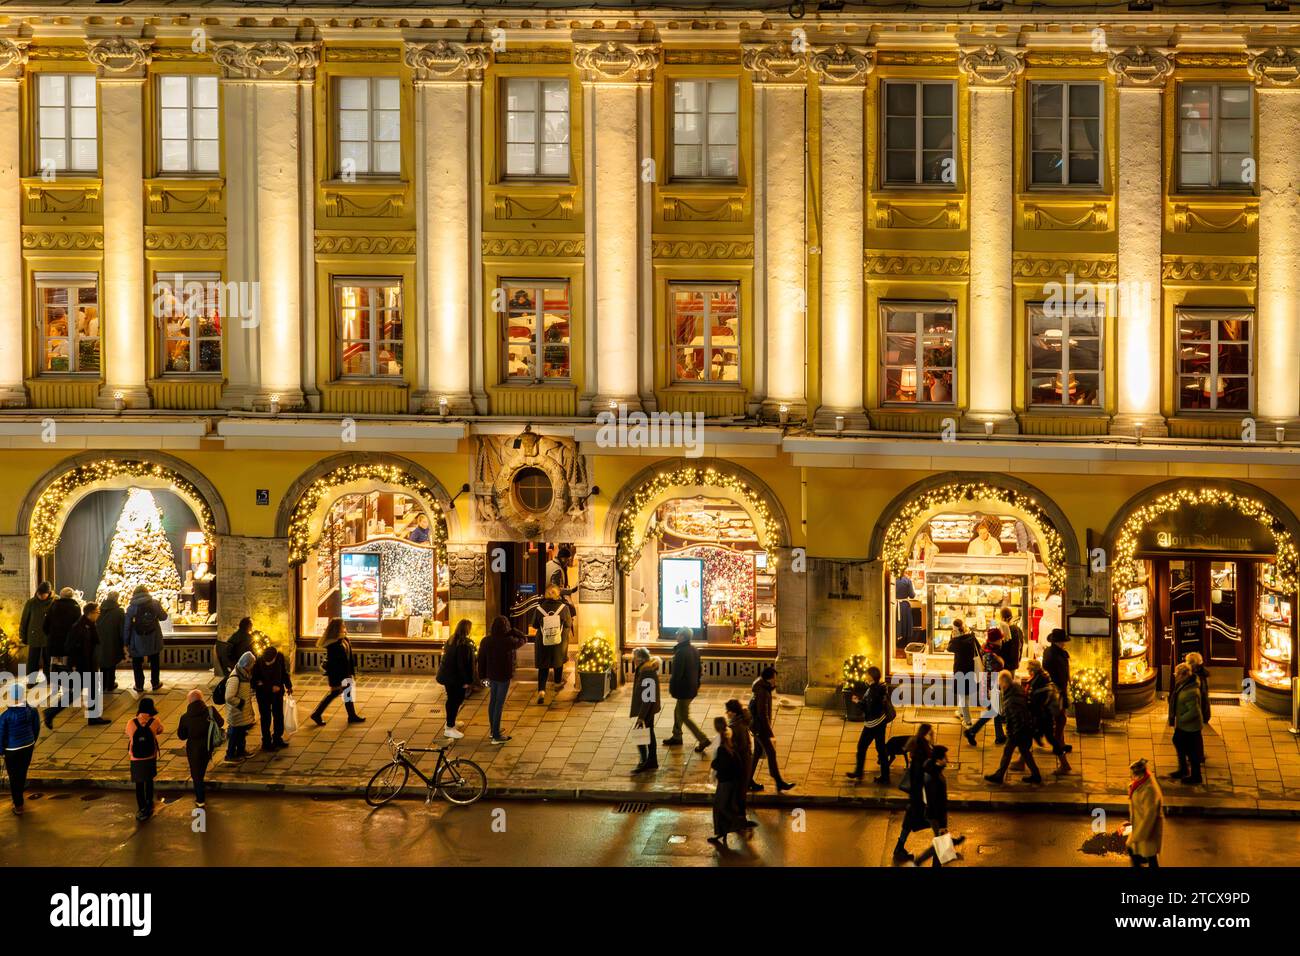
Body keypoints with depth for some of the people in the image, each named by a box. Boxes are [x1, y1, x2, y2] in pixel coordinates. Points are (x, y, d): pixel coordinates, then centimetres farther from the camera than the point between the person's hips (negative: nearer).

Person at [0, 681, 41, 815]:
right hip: (28, 747, 4)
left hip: (12, 750, -4)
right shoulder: (32, 711, -14)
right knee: (22, 772, 26)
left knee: (14, 777, 12)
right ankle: (19, 793, 50)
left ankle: (19, 806, 18)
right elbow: (36, 728, 0)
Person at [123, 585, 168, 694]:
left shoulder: (131, 608, -12)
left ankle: (139, 686, 20)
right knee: (154, 662, 20)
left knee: (137, 664, 14)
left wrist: (126, 642, 1)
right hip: (153, 640, 2)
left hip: (137, 641, -2)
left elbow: (127, 626, -9)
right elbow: (163, 617, 6)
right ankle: (155, 684, 29)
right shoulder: (155, 604, -8)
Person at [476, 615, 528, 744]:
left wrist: (482, 675, 14)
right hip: (504, 676, -6)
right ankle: (496, 736, 4)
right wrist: (512, 631, -7)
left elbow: (481, 659, 3)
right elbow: (523, 639, -7)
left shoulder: (486, 641, -5)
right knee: (499, 704, 0)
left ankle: (493, 729, 36)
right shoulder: (508, 641, -22)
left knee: (492, 701, 21)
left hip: (491, 675, 6)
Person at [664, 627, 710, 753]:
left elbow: (677, 673, -23)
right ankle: (676, 737, 34)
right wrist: (697, 684, 21)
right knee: (678, 712, 23)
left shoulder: (680, 652, -23)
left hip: (684, 689, -9)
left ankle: (703, 740, -5)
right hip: (693, 688, 9)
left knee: (684, 717, -1)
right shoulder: (694, 650, 6)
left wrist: (672, 687, -9)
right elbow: (699, 669, 14)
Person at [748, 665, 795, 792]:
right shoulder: (762, 692, -22)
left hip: (757, 726, 10)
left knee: (757, 753, 15)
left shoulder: (763, 690, 9)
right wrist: (770, 733, -21)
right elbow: (763, 714, -24)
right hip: (760, 727, -10)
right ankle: (779, 783, 3)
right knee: (771, 753, -3)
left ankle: (749, 781, 21)